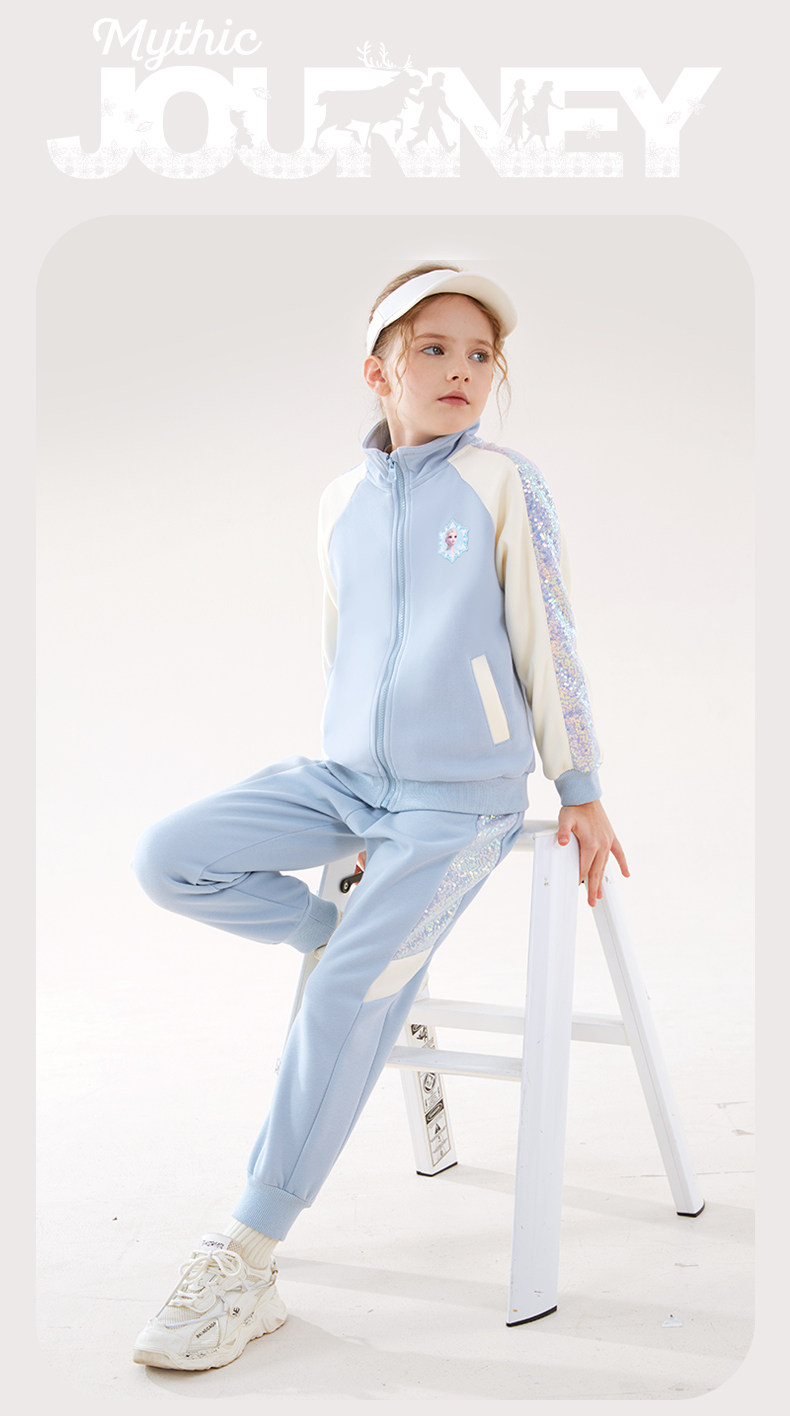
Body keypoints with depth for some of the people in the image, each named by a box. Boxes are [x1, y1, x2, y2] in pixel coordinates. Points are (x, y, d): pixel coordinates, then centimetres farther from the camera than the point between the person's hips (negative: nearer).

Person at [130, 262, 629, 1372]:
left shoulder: (506, 485, -3)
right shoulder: (340, 501, 10)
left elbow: (549, 642, -1)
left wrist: (581, 791, 0)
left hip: (461, 795, -5)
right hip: (348, 777, 5)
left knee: (349, 999, -19)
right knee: (169, 860, -12)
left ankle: (245, 1264, -9)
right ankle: (351, 936, 9)